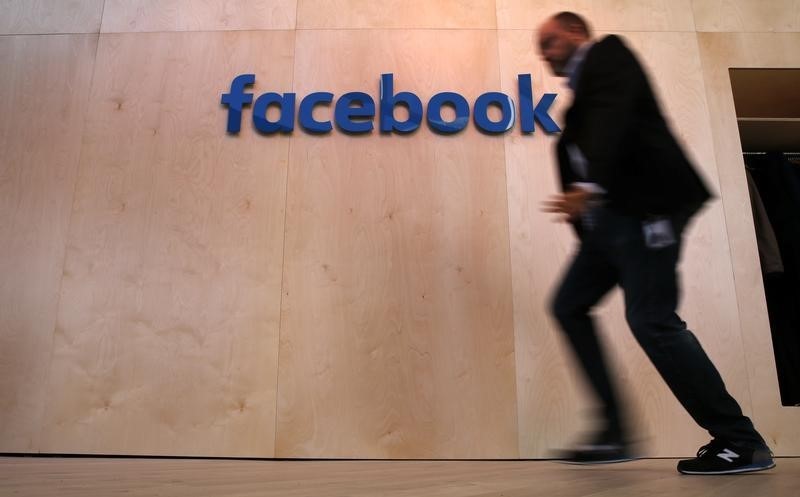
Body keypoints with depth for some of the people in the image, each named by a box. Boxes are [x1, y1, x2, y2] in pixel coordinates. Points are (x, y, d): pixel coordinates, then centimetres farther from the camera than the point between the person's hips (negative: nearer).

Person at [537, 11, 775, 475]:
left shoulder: (608, 53, 2)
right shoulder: (584, 87, 27)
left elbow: (611, 119, -19)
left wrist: (589, 187, -32)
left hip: (643, 209, -10)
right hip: (610, 216, 10)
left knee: (653, 320, -13)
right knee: (569, 305, 5)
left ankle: (741, 441, 2)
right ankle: (615, 432, 8)